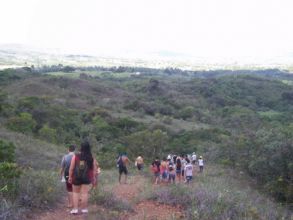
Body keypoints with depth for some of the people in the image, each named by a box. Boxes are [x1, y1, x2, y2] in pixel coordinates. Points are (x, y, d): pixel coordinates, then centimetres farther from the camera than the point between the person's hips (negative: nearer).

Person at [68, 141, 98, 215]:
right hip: (87, 178, 0)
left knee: (76, 192, 13)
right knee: (84, 193, 6)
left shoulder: (75, 156, -7)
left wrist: (70, 177, 2)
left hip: (76, 177, 0)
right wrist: (93, 178, 10)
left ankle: (75, 209, 10)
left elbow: (71, 168, -6)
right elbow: (94, 169, 0)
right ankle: (84, 209, 13)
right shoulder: (92, 158, -4)